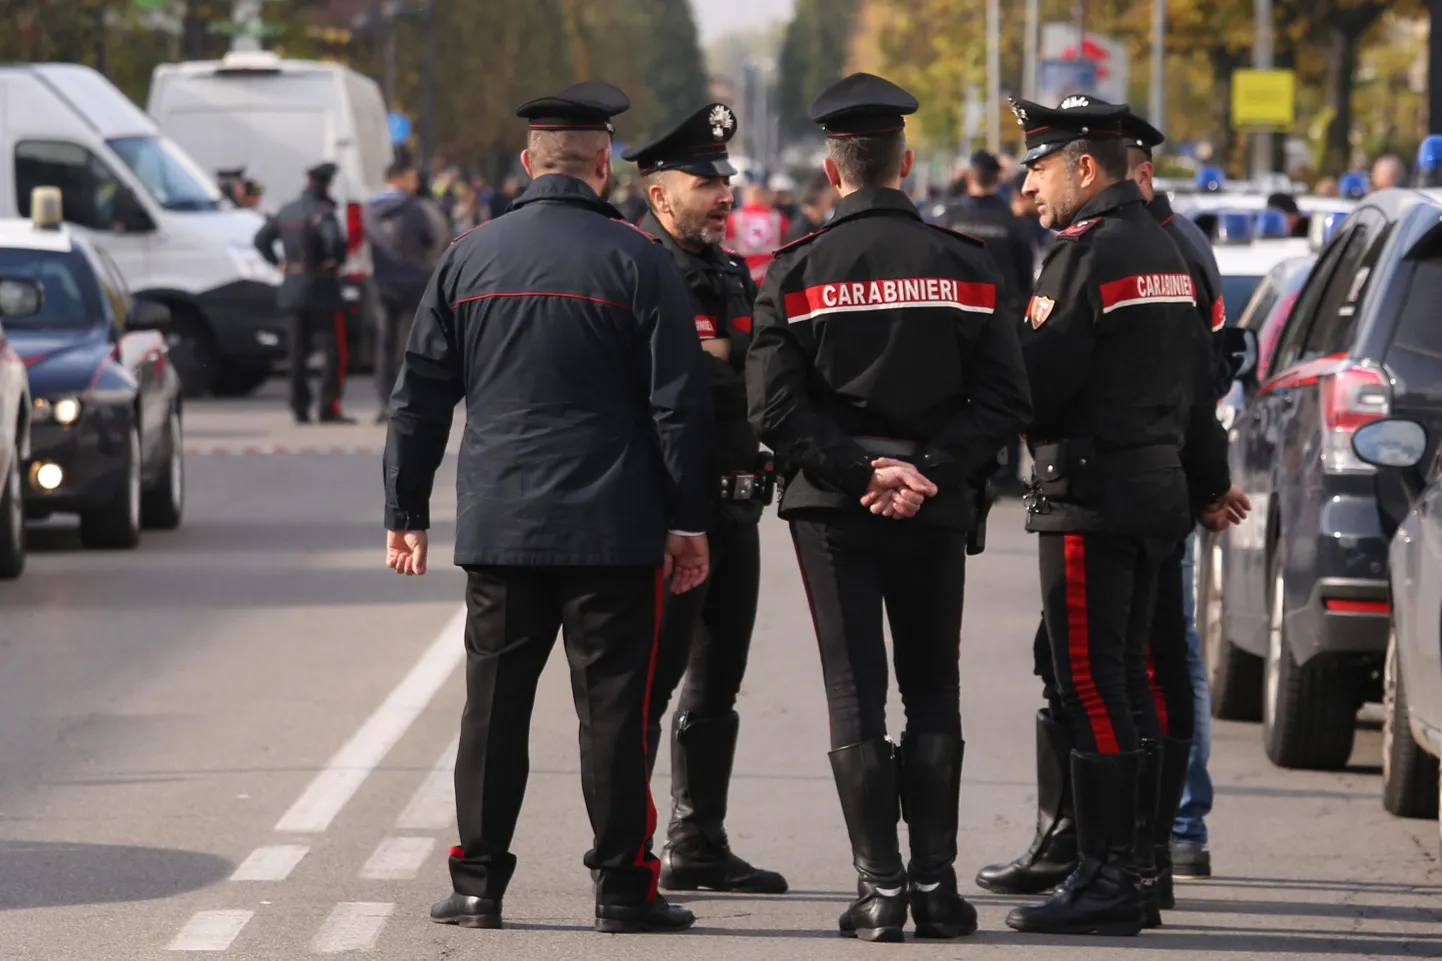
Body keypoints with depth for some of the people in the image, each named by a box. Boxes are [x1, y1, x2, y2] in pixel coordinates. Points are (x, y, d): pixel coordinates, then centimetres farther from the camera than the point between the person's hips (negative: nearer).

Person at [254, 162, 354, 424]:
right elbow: (333, 239, -31)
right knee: (333, 350, -3)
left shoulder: (287, 212, 11)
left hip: (292, 290, 7)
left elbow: (261, 239, 17)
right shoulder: (322, 212, -13)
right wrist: (336, 261, -13)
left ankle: (300, 408, 11)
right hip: (321, 288, -7)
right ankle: (329, 408, -9)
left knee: (297, 353, 10)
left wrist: (278, 263, 15)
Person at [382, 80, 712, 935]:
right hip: (614, 532, -3)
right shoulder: (637, 260, -5)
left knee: (494, 706, 7)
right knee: (614, 709, 1)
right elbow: (678, 402, -6)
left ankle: (478, 885, 9)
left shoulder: (469, 257, 5)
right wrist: (689, 523, 0)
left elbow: (420, 398, 8)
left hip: (499, 528, 3)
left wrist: (407, 513, 14)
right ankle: (624, 888, 4)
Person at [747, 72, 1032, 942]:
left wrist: (860, 470, -10)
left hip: (833, 509, -1)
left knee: (856, 695, 2)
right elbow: (1005, 401, -6)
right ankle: (936, 882, 5)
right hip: (936, 511, 1)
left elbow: (776, 407, -11)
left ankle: (880, 887, -1)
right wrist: (926, 471, -9)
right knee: (934, 693, 10)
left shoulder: (797, 271, -4)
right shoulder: (966, 266, 0)